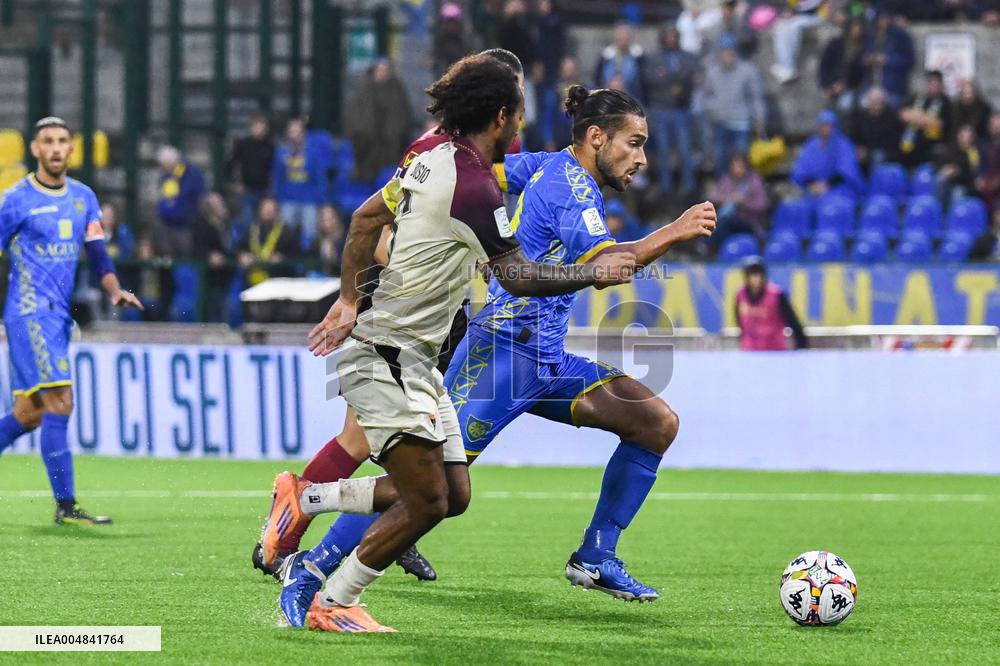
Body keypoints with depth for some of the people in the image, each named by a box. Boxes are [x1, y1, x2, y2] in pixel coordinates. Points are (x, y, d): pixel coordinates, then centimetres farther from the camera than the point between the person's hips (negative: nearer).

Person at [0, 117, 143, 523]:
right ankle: (65, 505, -16)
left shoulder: (83, 198, 12)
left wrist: (115, 290, -8)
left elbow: (97, 252, 11)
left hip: (60, 316, 7)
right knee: (59, 403, -16)